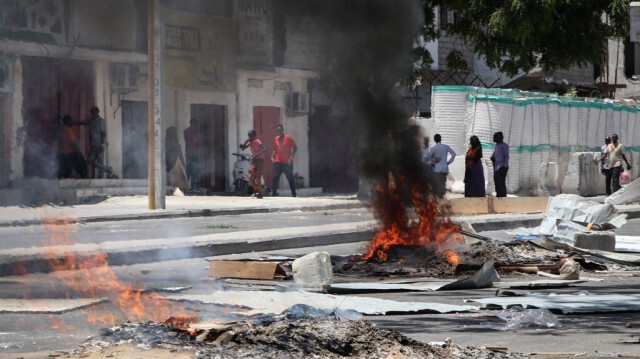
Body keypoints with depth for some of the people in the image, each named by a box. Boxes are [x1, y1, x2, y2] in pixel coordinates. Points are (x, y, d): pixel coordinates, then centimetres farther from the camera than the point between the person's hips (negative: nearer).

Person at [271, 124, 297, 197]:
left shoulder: (288, 138, -4)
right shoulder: (276, 139, 11)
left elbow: (295, 148, -5)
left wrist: (291, 157, -15)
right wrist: (272, 156, 3)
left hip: (287, 163, -4)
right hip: (278, 162, 4)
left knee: (290, 178, 1)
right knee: (275, 178, -6)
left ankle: (293, 193, 9)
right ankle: (274, 193, -4)